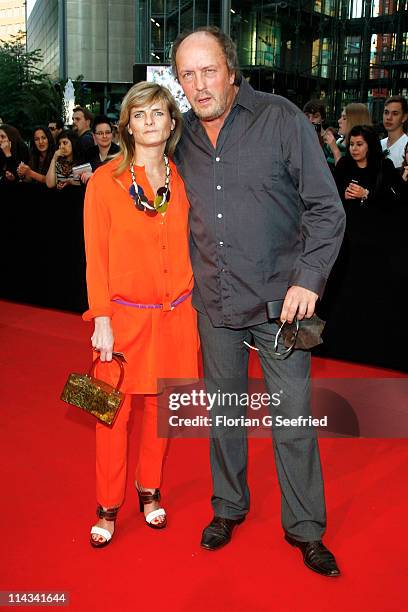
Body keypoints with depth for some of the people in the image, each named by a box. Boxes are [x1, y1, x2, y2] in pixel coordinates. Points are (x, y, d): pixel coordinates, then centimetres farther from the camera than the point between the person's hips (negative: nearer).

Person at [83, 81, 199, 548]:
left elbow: (191, 249, 9)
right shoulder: (105, 181, -4)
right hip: (125, 316, -2)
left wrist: (195, 302, 5)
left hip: (175, 316, 3)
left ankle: (149, 490, 34)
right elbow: (96, 256, -5)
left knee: (159, 406, 13)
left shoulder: (182, 181, 5)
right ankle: (108, 507, 22)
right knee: (114, 412, 4)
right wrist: (101, 320, -10)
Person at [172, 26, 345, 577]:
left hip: (279, 300, -4)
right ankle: (229, 506, 36)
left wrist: (308, 279, -15)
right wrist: (193, 279, 8)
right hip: (214, 304, 4)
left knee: (294, 417, 3)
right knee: (223, 409, 16)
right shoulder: (185, 140, 5)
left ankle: (305, 528, 23)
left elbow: (327, 209, -7)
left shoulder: (282, 119, -8)